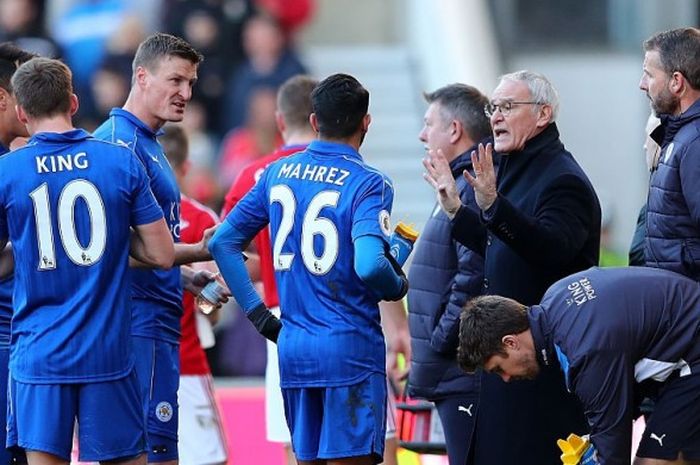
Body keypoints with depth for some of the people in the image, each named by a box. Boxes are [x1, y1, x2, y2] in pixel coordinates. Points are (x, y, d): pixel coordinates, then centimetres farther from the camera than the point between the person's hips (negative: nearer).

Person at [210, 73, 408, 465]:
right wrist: (399, 286, -3)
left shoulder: (277, 174, 9)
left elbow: (222, 242, 11)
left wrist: (256, 313, 11)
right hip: (351, 350, -6)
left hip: (293, 348, 6)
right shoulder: (367, 184, -10)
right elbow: (369, 265, -24)